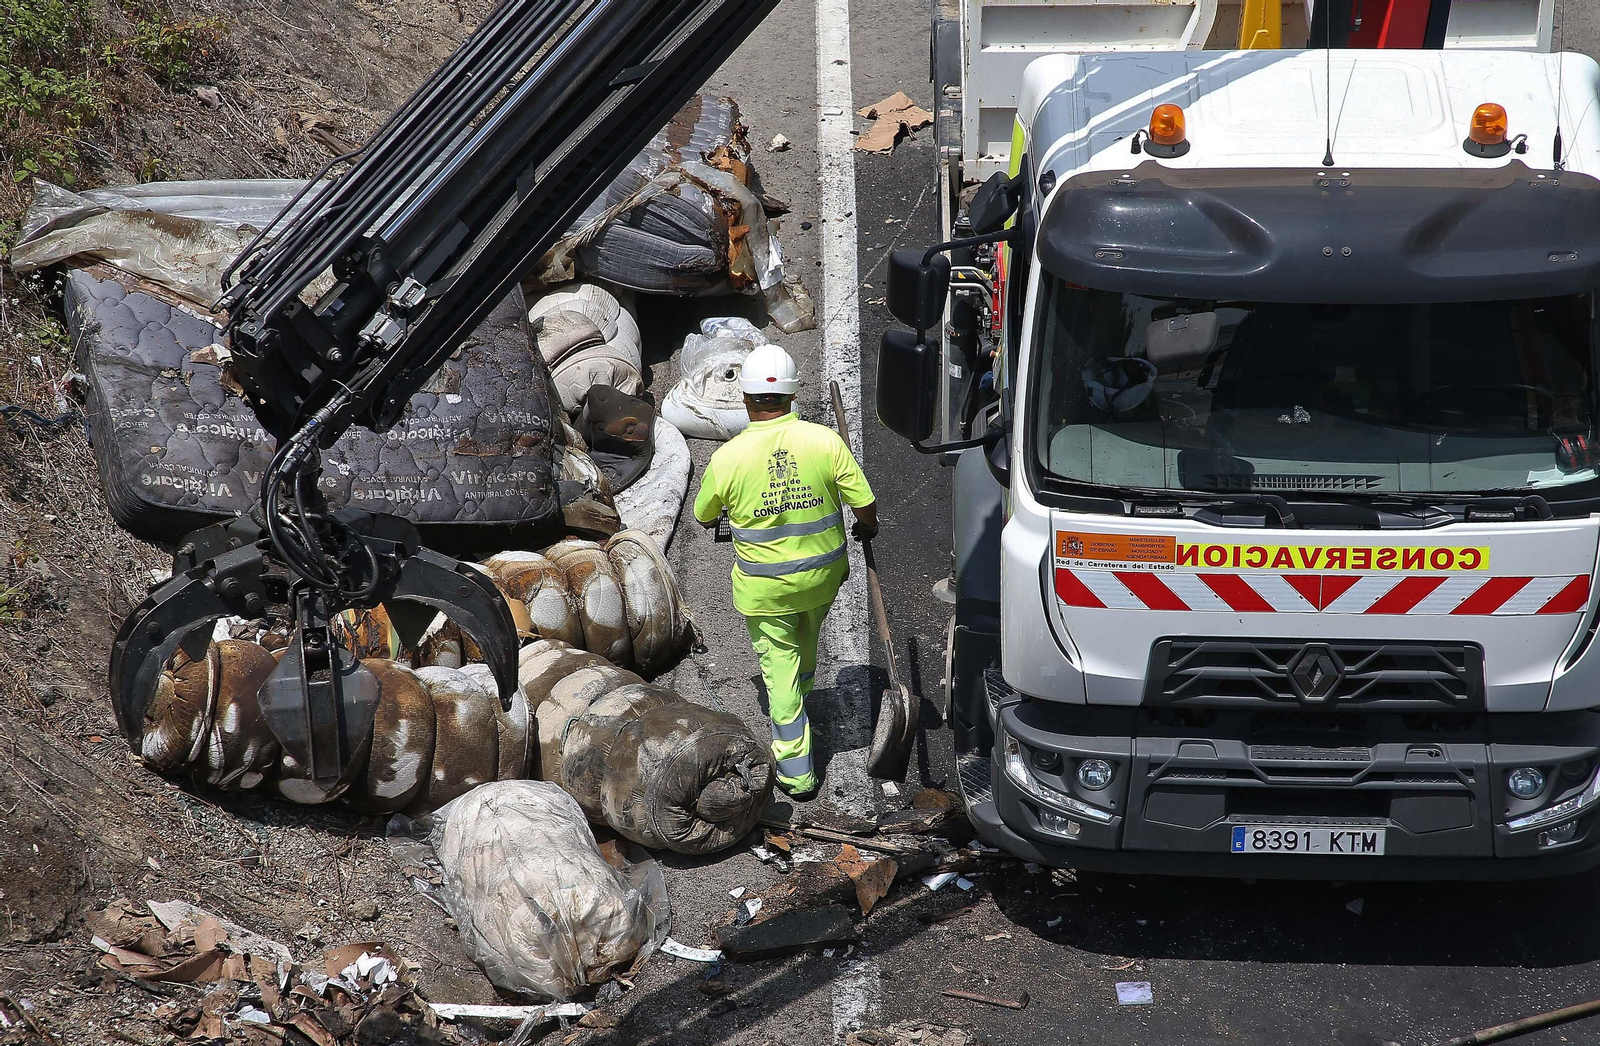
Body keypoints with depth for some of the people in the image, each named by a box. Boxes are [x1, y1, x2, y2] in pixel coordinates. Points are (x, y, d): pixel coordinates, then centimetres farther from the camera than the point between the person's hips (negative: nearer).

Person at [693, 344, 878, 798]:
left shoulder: (727, 458, -18)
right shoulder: (825, 441, -17)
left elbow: (703, 517, -1)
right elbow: (865, 506, -12)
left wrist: (719, 516, 24)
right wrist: (867, 528, 13)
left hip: (763, 585, -2)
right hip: (823, 574, 2)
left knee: (779, 663, 10)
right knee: (806, 639, 30)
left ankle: (796, 771, 13)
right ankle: (801, 697, 56)